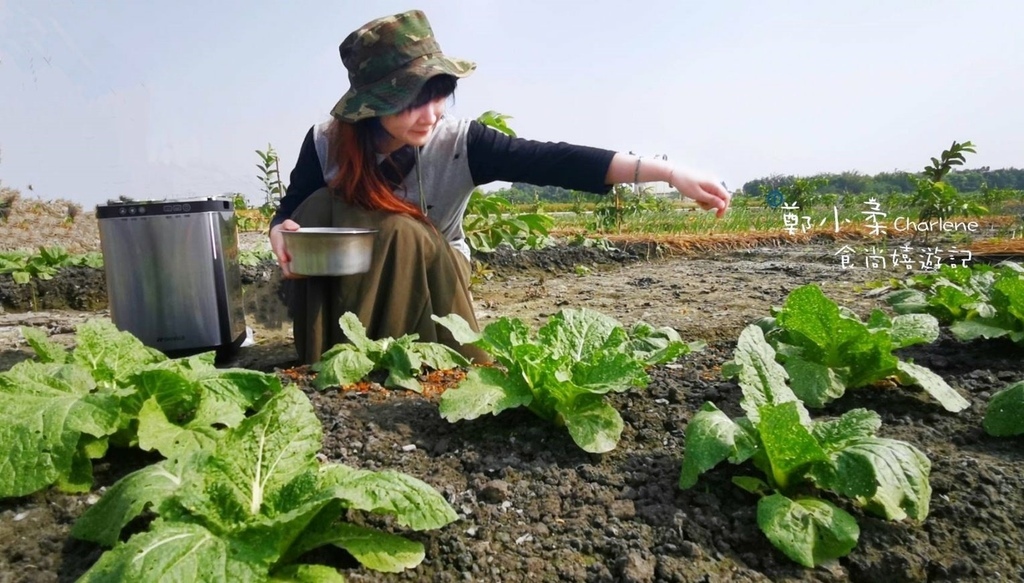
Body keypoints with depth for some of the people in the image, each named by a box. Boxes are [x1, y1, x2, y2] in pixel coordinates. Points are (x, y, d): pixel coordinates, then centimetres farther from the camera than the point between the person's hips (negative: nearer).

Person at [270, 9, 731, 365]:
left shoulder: (459, 143, -23)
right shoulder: (326, 144, -19)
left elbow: (555, 161, -32)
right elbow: (290, 209, -3)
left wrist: (669, 173, -39)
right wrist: (281, 232, -29)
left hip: (430, 282, -1)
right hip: (347, 284, 2)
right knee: (323, 205, -25)